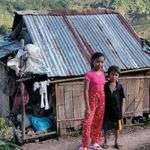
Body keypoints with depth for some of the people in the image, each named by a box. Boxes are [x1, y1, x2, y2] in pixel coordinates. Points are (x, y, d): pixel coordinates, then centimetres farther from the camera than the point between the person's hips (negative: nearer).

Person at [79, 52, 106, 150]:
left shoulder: (102, 73, 5)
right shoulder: (89, 74, -13)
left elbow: (103, 88, 12)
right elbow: (86, 91, -14)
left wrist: (105, 103, 11)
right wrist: (87, 107, -17)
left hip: (101, 100, 6)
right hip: (92, 100, -6)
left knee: (98, 122, 14)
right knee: (88, 122, -7)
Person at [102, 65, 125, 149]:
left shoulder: (120, 86, -5)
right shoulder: (105, 86, -6)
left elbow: (121, 99, -1)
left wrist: (120, 111, -3)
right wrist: (103, 108, -5)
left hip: (116, 109, 1)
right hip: (107, 109, -1)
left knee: (117, 127, 12)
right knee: (106, 127, 7)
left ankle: (116, 142, 28)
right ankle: (105, 142, 24)